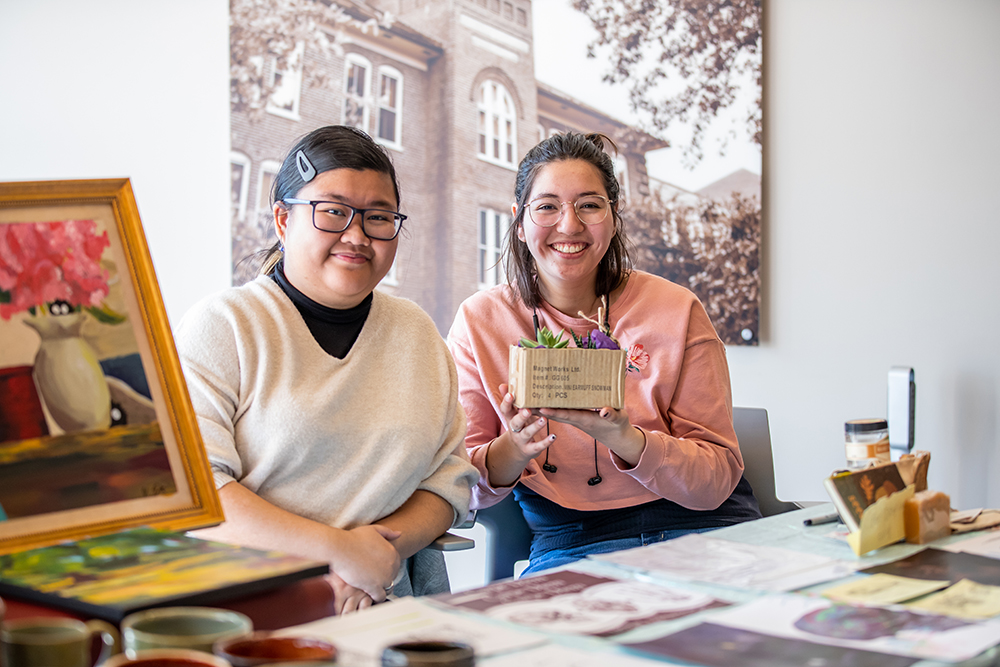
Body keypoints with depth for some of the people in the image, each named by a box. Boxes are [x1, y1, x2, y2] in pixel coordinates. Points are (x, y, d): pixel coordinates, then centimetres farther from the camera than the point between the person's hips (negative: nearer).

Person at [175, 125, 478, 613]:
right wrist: (338, 550, -17)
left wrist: (386, 547, -8)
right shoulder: (222, 326, -1)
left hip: (388, 598, 4)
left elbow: (451, 477, 12)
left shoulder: (416, 332, 15)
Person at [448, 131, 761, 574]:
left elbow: (717, 480, -5)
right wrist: (512, 450, -22)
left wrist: (623, 438, -25)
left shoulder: (676, 311, -2)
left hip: (701, 529, 0)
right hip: (570, 544, 0)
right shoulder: (480, 322, 1)